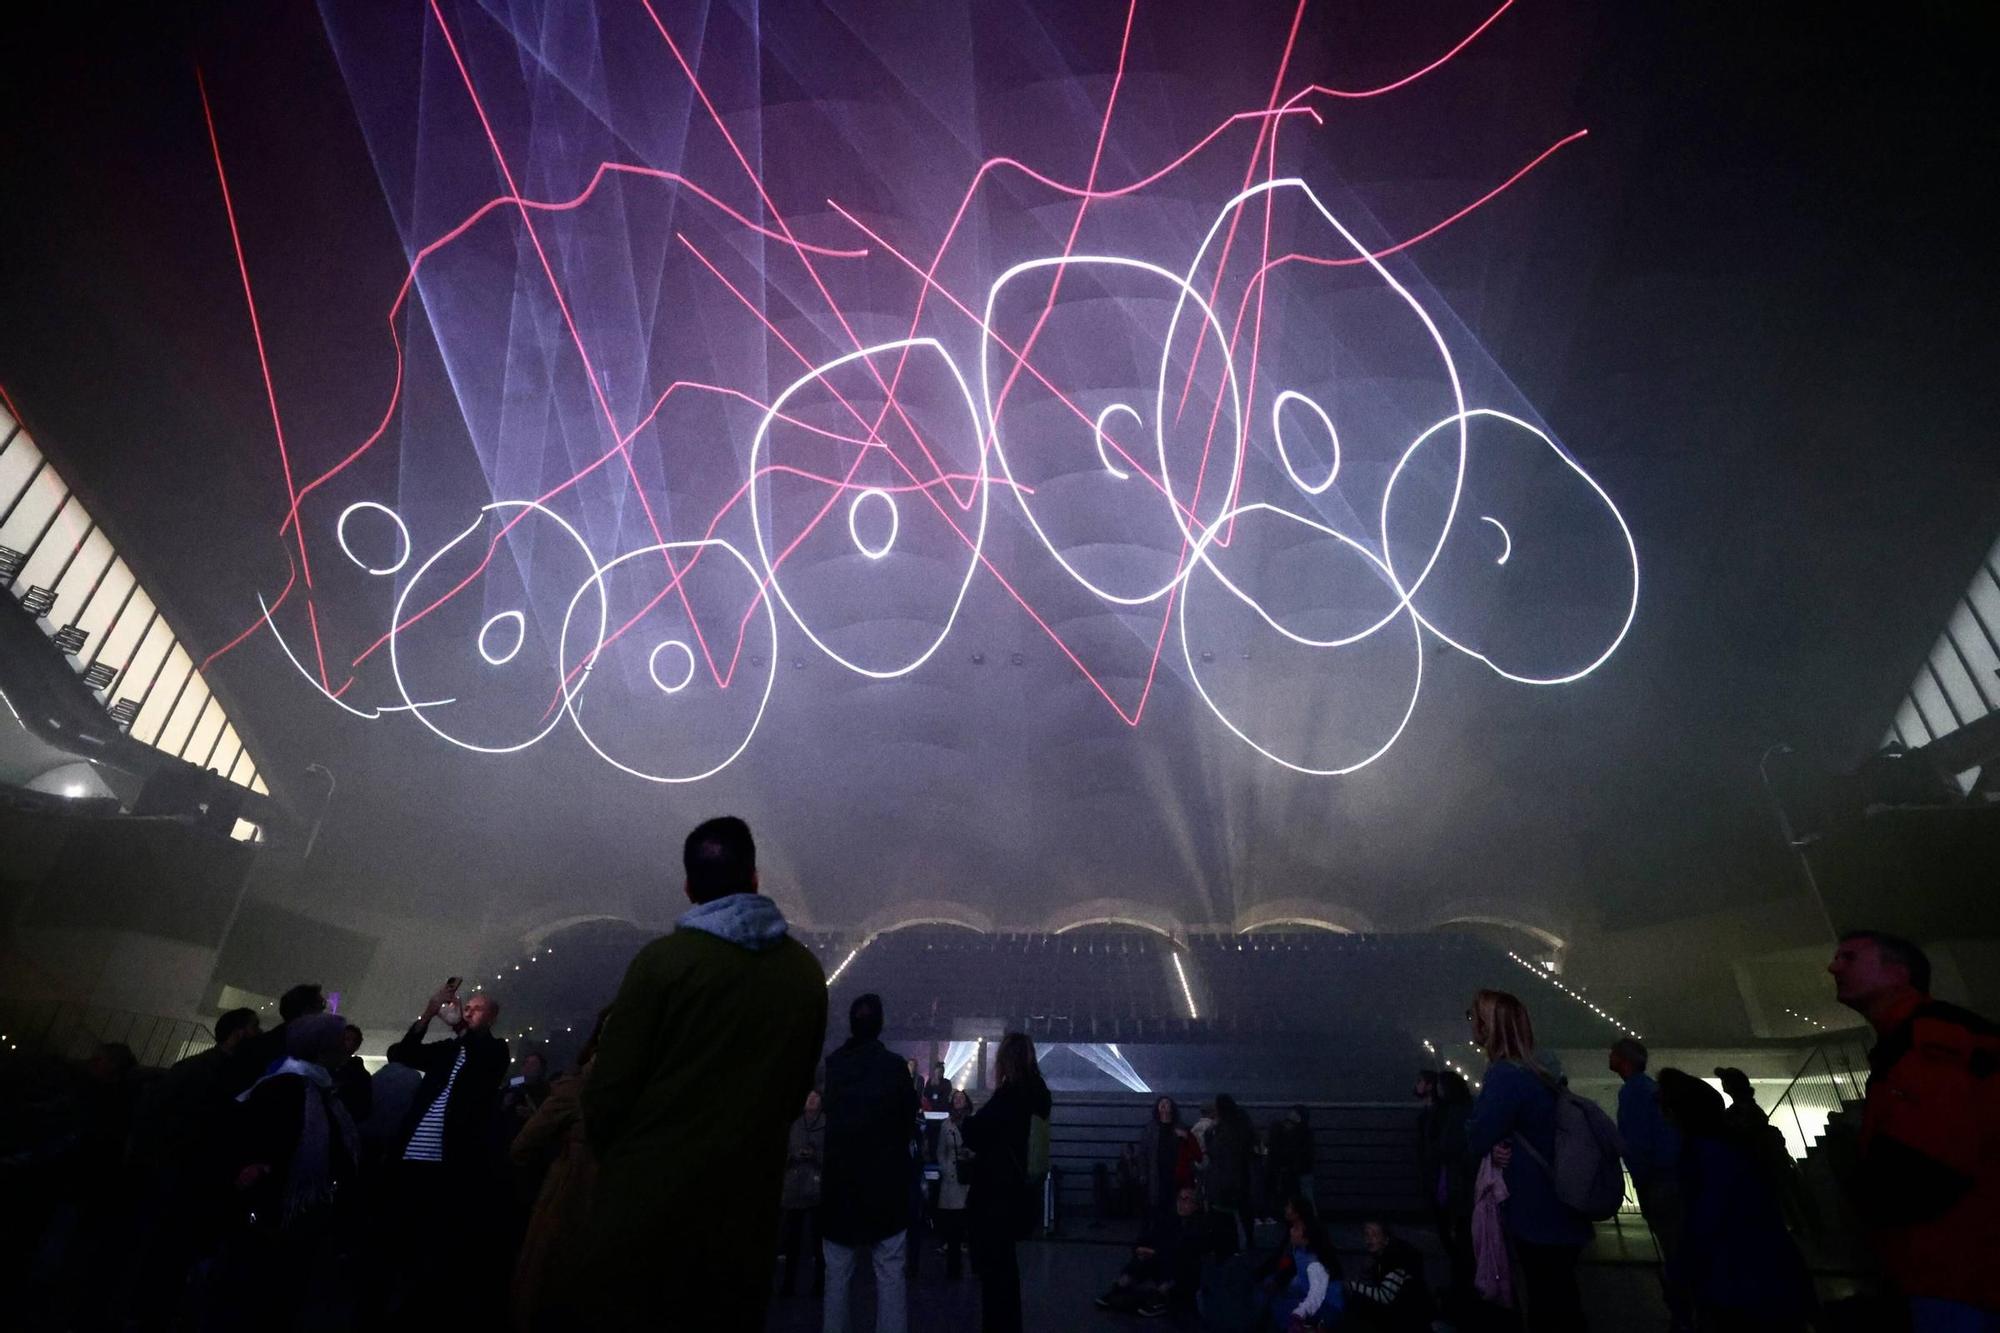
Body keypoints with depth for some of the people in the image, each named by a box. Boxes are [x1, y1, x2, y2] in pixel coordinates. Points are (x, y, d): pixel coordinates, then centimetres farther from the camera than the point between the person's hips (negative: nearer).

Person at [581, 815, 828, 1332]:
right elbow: (798, 1087, 6)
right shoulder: (807, 972, -1)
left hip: (648, 1195, -3)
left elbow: (611, 1081, -10)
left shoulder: (664, 958, -13)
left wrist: (609, 1152, 10)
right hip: (747, 1198, 3)